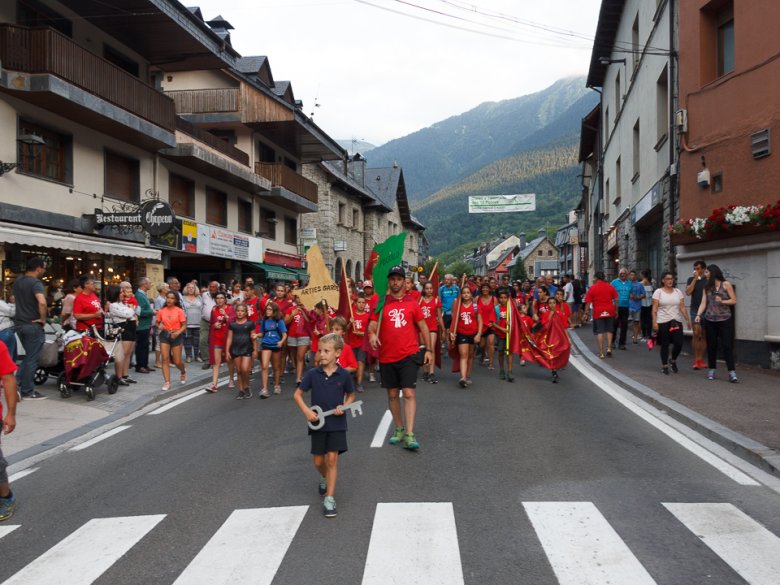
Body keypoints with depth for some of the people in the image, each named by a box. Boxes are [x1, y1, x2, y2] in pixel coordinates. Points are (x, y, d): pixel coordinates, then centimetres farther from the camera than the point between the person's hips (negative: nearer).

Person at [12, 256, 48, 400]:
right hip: (33, 325, -8)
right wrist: (43, 318, -20)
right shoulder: (35, 283, -18)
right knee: (32, 359, 1)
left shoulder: (17, 281, 10)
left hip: (19, 323, 8)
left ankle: (16, 382, 14)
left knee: (29, 355, 22)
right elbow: (42, 302, -34)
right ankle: (28, 391, 5)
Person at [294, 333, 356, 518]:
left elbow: (351, 395, 8)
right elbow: (297, 394, 2)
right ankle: (324, 477, 45)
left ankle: (329, 498, 1)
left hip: (337, 423, -2)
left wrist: (344, 407, -12)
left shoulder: (344, 375, -9)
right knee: (318, 461, 11)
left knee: (332, 458, -8)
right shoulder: (312, 374, -8)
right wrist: (306, 411, -12)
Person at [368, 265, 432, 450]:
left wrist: (428, 349, 6)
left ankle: (409, 435, -10)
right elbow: (372, 325, 2)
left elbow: (423, 326, 10)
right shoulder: (381, 303, 4)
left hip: (408, 355, -2)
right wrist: (372, 334, -22)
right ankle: (399, 429, 27)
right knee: (392, 394, 11)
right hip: (387, 357, 2)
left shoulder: (412, 303, 4)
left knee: (409, 393, -10)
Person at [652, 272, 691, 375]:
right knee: (665, 344, 2)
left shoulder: (678, 292, 9)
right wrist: (654, 322, -12)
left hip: (676, 321, 3)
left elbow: (682, 307, 8)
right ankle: (664, 366, 14)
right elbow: (654, 309, -5)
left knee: (679, 343, -5)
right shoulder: (658, 292, -1)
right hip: (663, 322, -3)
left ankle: (673, 361, 23)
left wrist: (688, 320, 3)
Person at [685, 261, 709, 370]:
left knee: (704, 335, 6)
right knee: (696, 333, -12)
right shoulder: (691, 279, 5)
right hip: (695, 310, -1)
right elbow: (688, 292, -9)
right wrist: (695, 279, -12)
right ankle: (696, 360, -9)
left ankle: (701, 360, 12)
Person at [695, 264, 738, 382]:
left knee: (727, 346, -7)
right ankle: (711, 370, 17)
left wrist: (722, 301, -18)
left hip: (725, 320, -4)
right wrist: (698, 315, -14)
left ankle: (732, 372, -8)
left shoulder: (726, 284, 0)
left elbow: (734, 300, -2)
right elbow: (703, 303, 1)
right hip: (710, 320, 4)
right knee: (711, 346, 8)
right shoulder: (707, 287, 10)